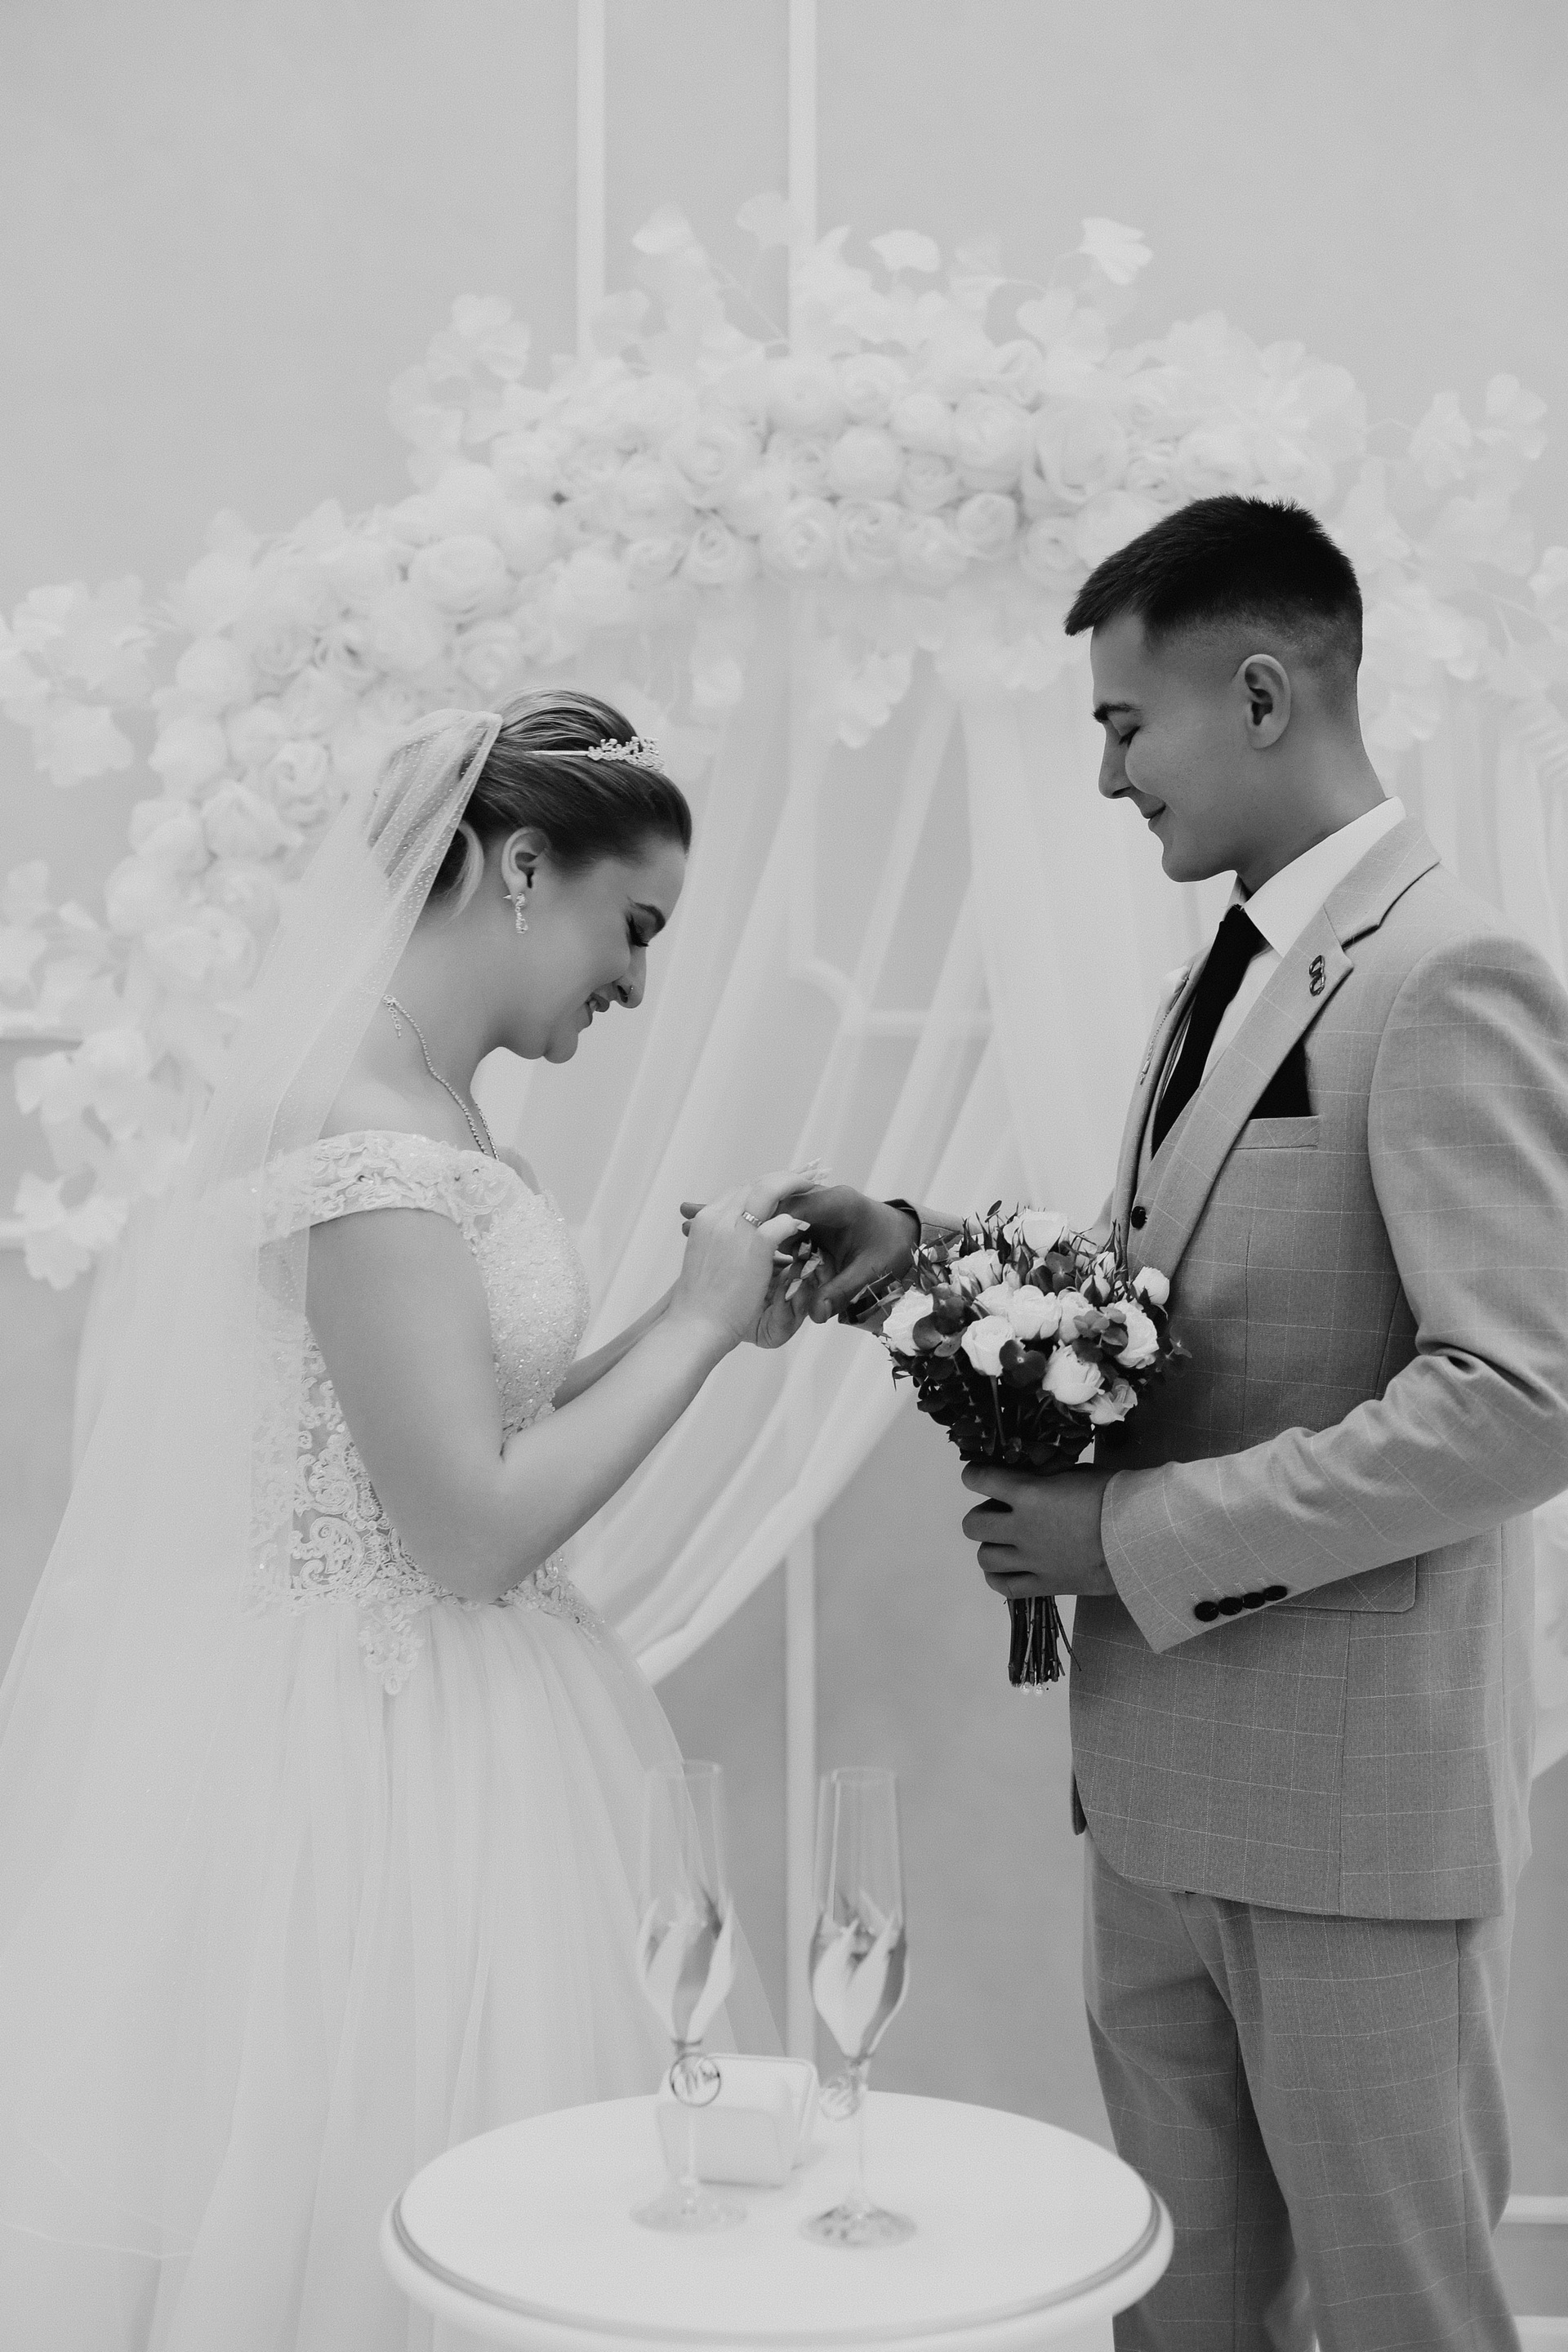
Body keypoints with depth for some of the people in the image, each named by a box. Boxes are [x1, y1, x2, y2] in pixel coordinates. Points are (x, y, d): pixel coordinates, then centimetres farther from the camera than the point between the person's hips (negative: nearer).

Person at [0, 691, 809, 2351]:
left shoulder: (424, 1103, 8)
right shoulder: (375, 1139, -21)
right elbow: (473, 1531, -23)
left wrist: (705, 1319, 5)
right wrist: (696, 1318, -13)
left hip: (440, 1721, 9)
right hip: (377, 1760, -9)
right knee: (353, 2194, 5)